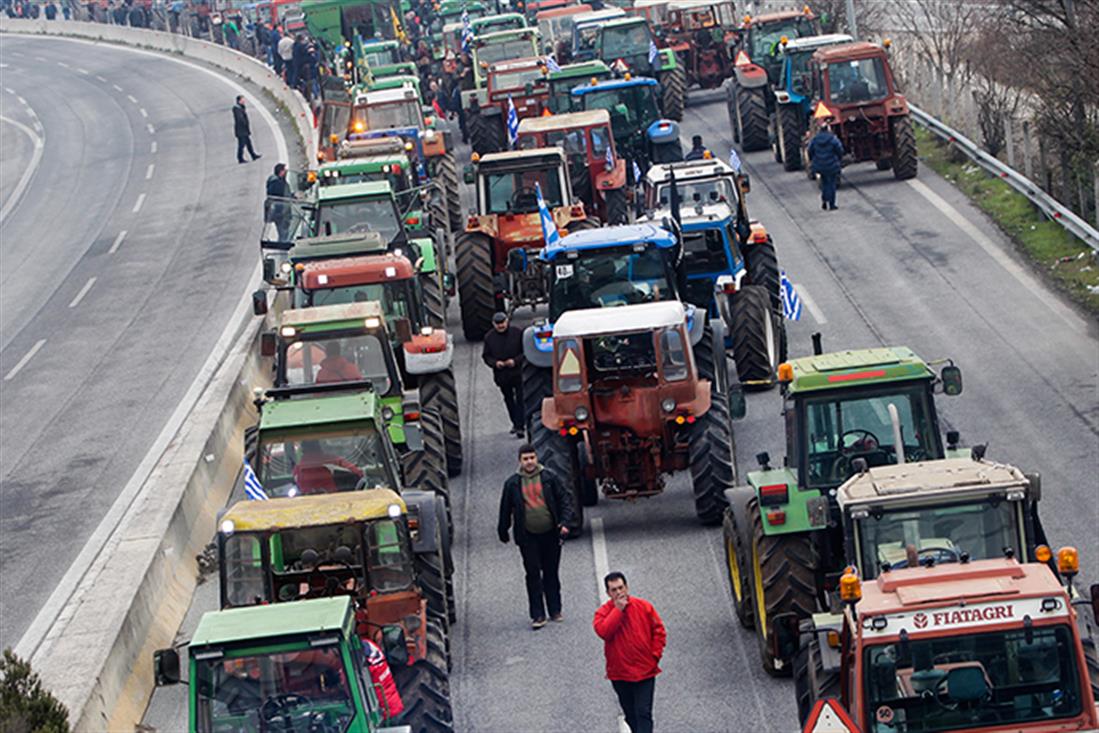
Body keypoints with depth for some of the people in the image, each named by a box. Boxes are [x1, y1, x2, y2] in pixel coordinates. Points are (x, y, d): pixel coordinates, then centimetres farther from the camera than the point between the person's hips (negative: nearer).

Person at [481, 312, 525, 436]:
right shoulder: (489, 337, 2)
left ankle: (520, 426, -7)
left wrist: (515, 361, -17)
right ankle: (515, 423, 25)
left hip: (517, 373, -3)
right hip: (501, 374, 3)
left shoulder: (517, 333, -5)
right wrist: (495, 363, -12)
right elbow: (486, 356, 7)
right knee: (509, 400, 13)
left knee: (520, 399, -8)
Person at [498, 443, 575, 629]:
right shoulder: (512, 483, 1)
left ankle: (555, 610, 22)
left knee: (551, 572, 10)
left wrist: (565, 522, -9)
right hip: (528, 536, -1)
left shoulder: (549, 477, 0)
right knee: (533, 574, -4)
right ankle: (538, 615, 0)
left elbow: (565, 499, 3)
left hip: (550, 533, 1)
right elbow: (506, 508, 10)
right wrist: (503, 531, 15)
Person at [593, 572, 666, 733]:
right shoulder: (603, 612, -3)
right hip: (620, 674, 1)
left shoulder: (644, 606, -2)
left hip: (645, 672, -1)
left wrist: (655, 655, -5)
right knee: (630, 715, 16)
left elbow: (659, 631, 4)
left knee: (644, 713, -9)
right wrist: (618, 609, -20)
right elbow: (603, 632, -23)